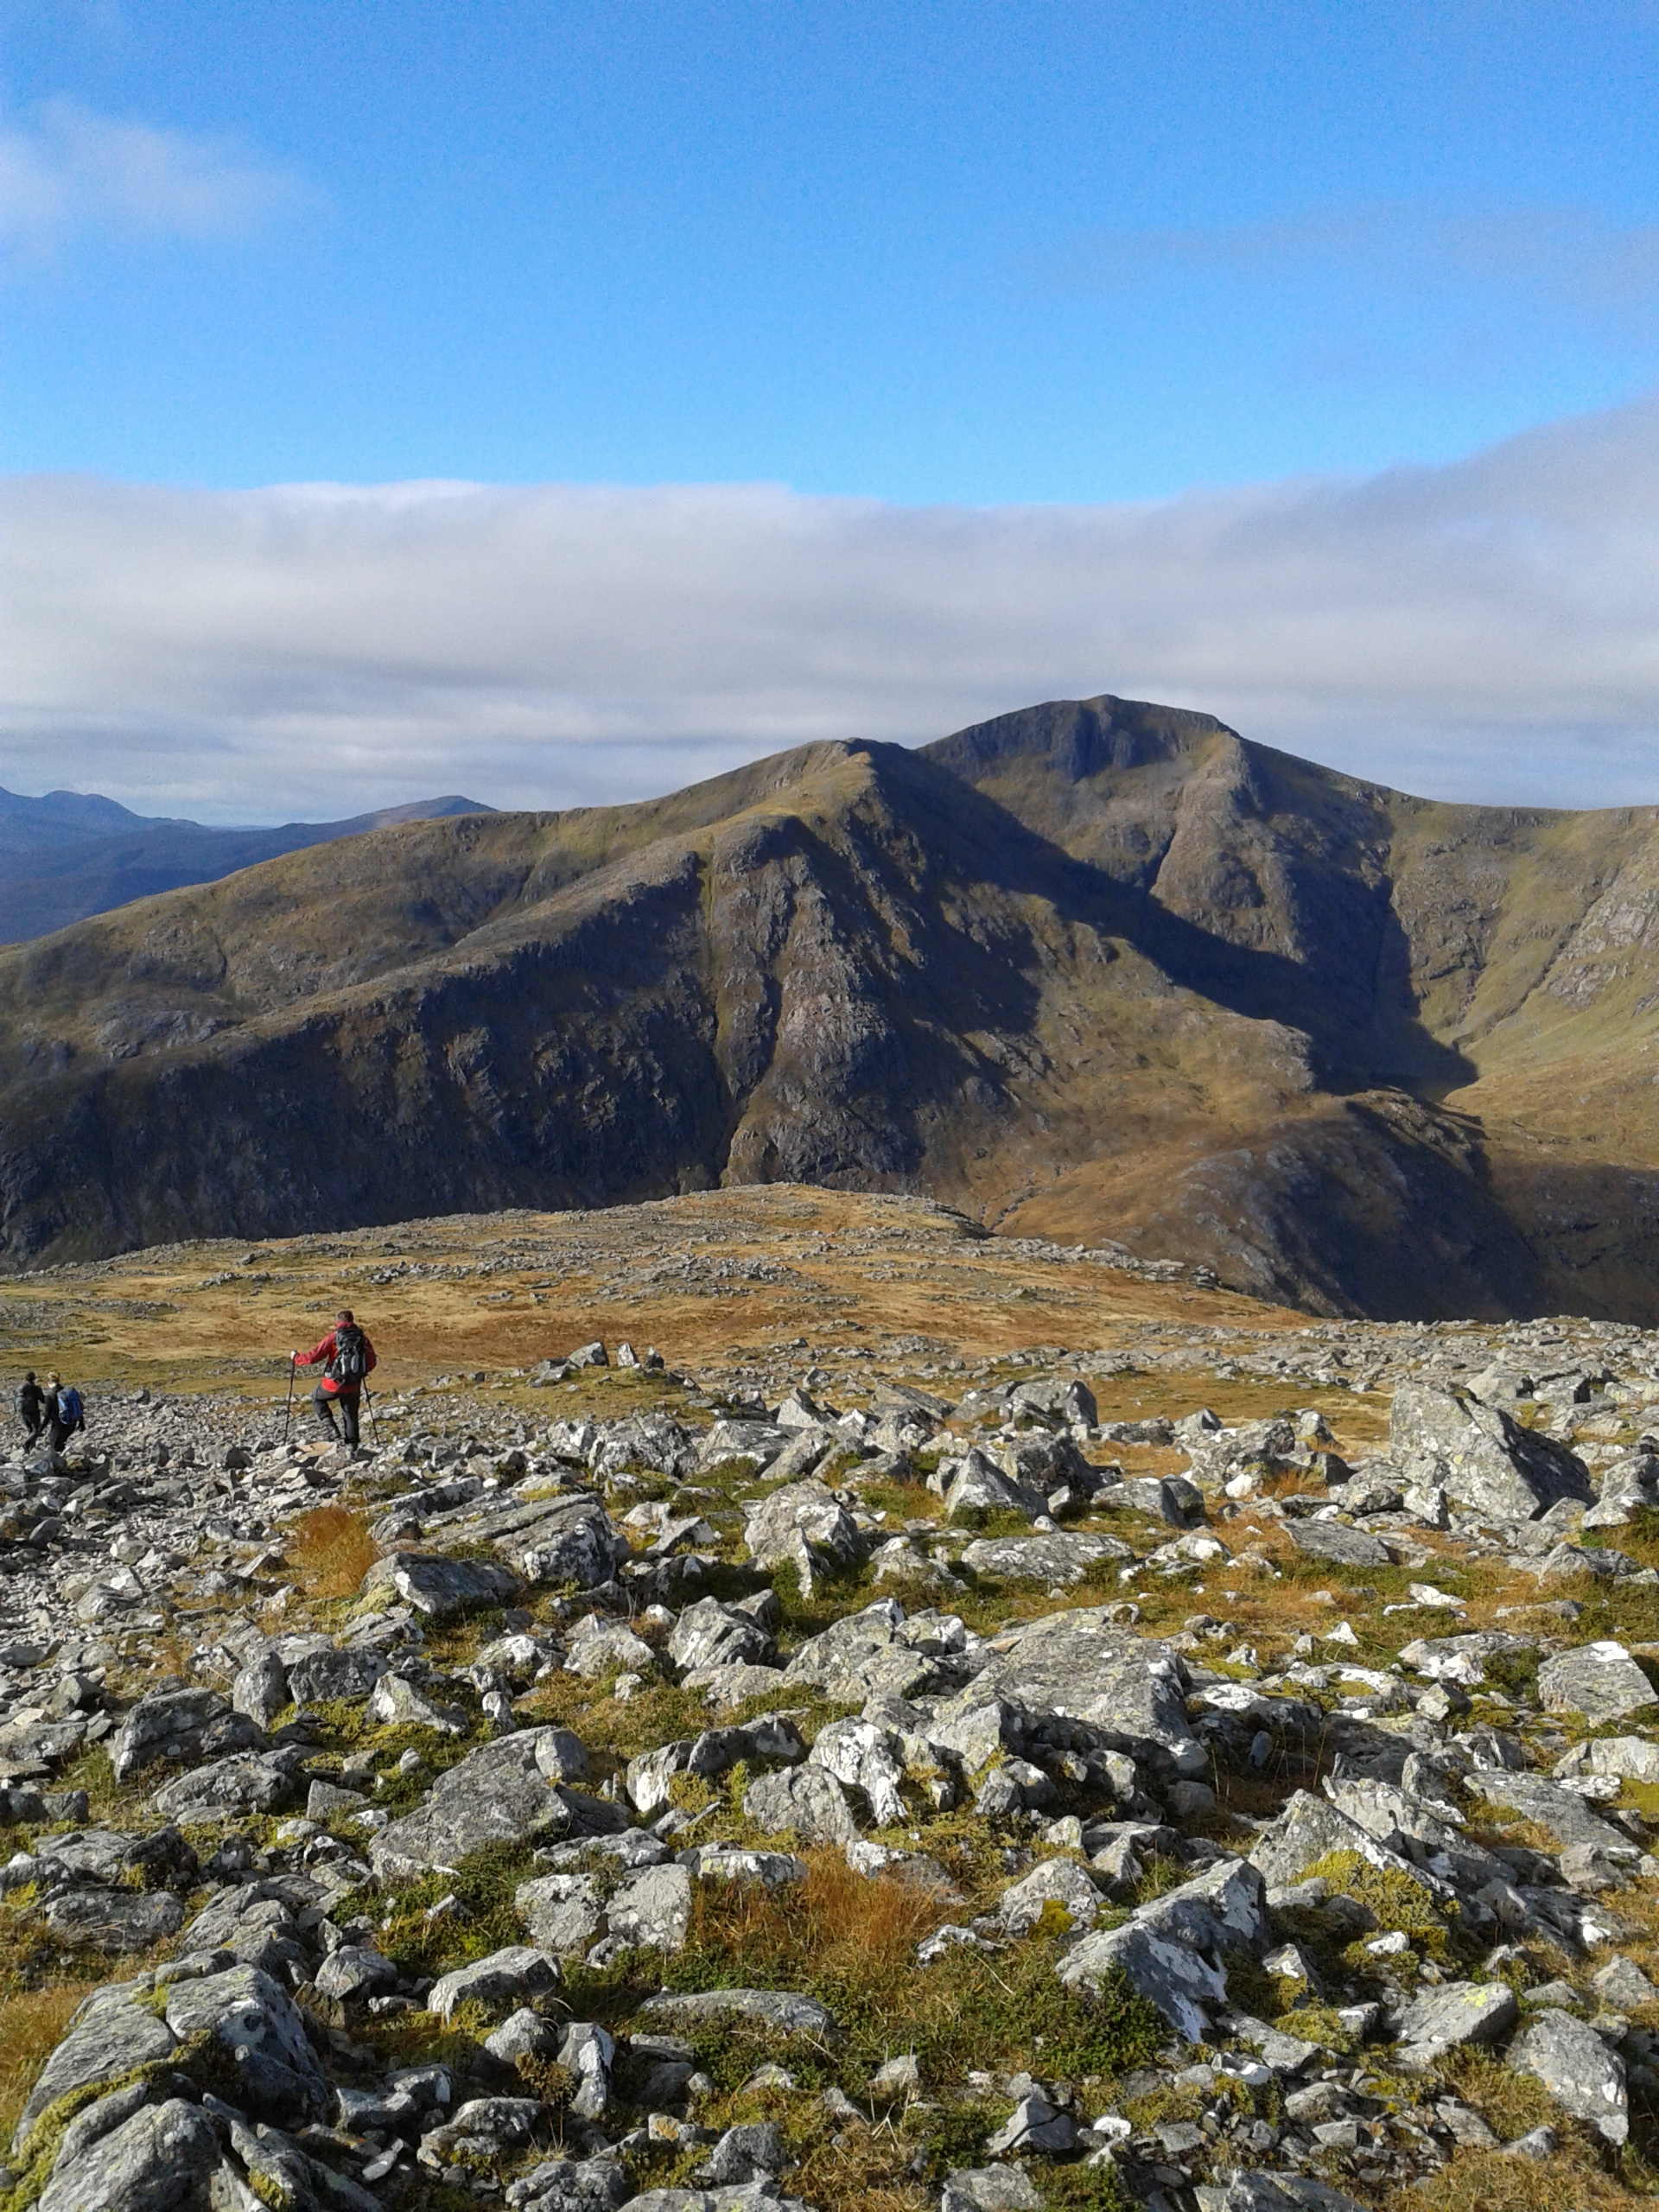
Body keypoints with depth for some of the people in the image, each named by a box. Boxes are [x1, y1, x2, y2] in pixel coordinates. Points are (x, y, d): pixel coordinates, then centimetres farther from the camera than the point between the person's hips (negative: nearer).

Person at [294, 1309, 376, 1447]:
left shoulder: (333, 1337, -11)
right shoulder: (362, 1338, 2)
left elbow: (314, 1357, -12)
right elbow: (371, 1363, 10)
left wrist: (297, 1358, 6)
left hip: (334, 1384, -3)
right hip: (354, 1386, 3)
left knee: (317, 1398, 24)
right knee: (350, 1416, 18)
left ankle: (331, 1428, 8)